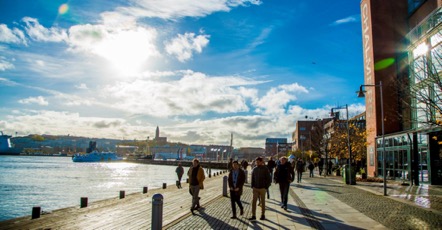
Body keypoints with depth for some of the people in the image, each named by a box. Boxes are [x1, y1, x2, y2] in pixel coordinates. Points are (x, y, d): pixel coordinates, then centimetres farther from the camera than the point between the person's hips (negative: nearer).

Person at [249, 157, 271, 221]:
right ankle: (253, 216, -1)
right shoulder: (254, 169, 5)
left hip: (262, 188, -3)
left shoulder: (265, 169, -6)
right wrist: (252, 186, 3)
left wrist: (266, 187, -9)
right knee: (253, 201, -4)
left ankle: (263, 215, 20)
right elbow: (252, 178, 11)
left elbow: (269, 179, -4)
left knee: (262, 202, 8)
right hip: (255, 188, 3)